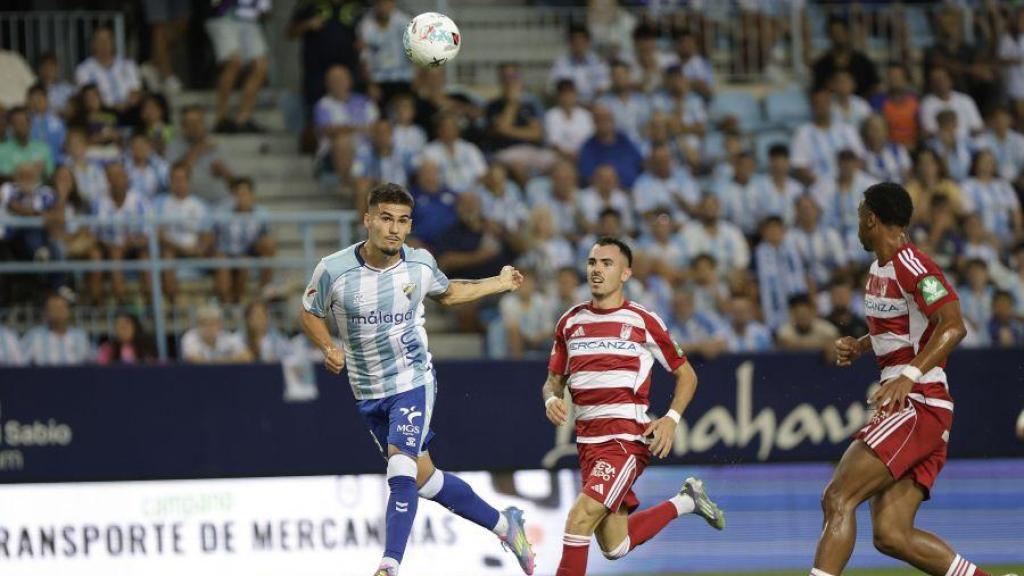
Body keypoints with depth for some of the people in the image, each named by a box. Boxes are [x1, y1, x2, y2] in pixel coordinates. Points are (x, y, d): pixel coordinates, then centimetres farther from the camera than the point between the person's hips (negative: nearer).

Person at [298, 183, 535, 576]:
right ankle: (503, 524, 28)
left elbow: (447, 293, 16)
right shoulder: (334, 270, -13)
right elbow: (310, 314, 3)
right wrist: (328, 348, -15)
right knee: (424, 479, 10)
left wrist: (501, 284, 19)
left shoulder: (420, 264, -7)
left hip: (413, 382, -2)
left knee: (401, 472, -21)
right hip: (368, 393, 2)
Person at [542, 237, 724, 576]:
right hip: (588, 441, 6)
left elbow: (686, 374, 7)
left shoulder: (643, 322, -2)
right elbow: (554, 379, 19)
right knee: (615, 547, 10)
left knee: (579, 519, -22)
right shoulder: (570, 322, 10)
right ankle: (685, 502, 33)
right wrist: (551, 399, -4)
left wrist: (672, 419, -9)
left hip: (628, 436, -6)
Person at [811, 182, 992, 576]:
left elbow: (953, 326, -24)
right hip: (903, 408, 10)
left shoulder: (910, 266, -13)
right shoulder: (879, 269, 18)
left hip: (918, 406, -10)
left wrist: (909, 375, -34)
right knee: (892, 536, 2)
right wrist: (858, 347, 15)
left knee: (838, 499, -17)